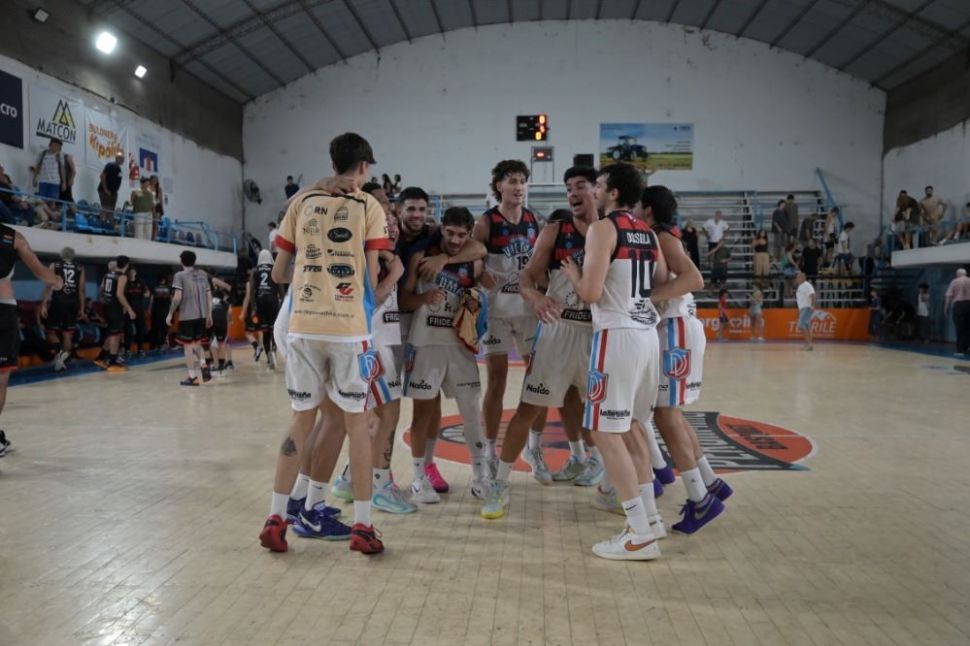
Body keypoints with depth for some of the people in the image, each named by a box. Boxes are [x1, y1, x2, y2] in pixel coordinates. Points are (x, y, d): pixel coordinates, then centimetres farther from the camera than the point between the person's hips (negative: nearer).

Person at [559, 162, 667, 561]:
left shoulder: (603, 228, -9)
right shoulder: (648, 233, 15)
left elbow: (590, 293, -16)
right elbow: (664, 288, 20)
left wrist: (573, 273, 4)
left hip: (618, 335, -9)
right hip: (648, 333, 9)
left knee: (606, 433, -2)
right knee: (629, 427, 20)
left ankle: (641, 535, 0)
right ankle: (649, 517, 27)